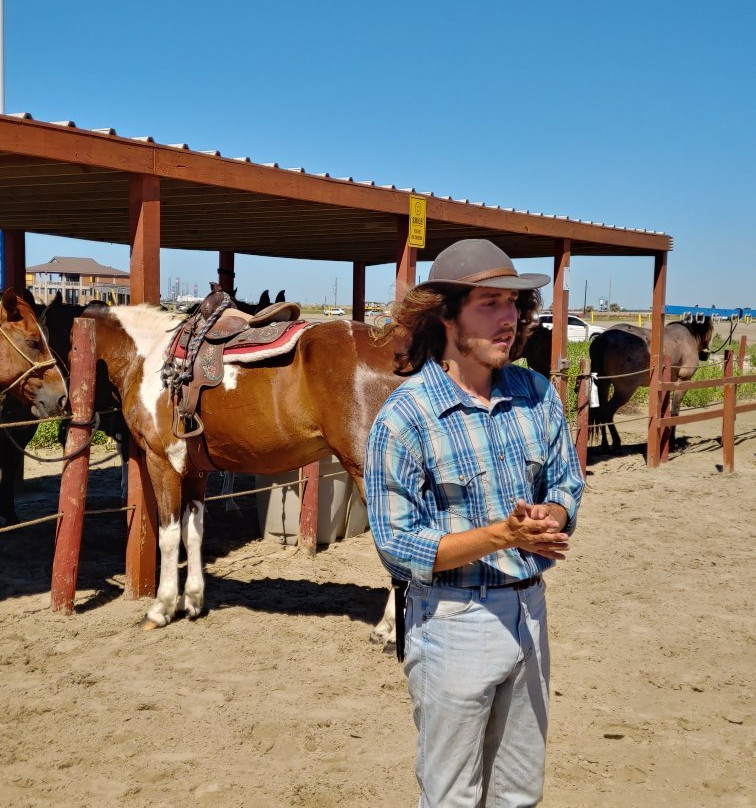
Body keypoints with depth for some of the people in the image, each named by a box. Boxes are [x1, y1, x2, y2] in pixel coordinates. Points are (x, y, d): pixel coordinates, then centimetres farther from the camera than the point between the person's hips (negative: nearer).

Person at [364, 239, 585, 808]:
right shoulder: (403, 418, -17)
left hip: (530, 611, 5)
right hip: (454, 620, -5)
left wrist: (550, 516, -17)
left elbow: (567, 484, 7)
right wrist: (503, 535, -28)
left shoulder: (537, 393, 0)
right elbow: (399, 545, -17)